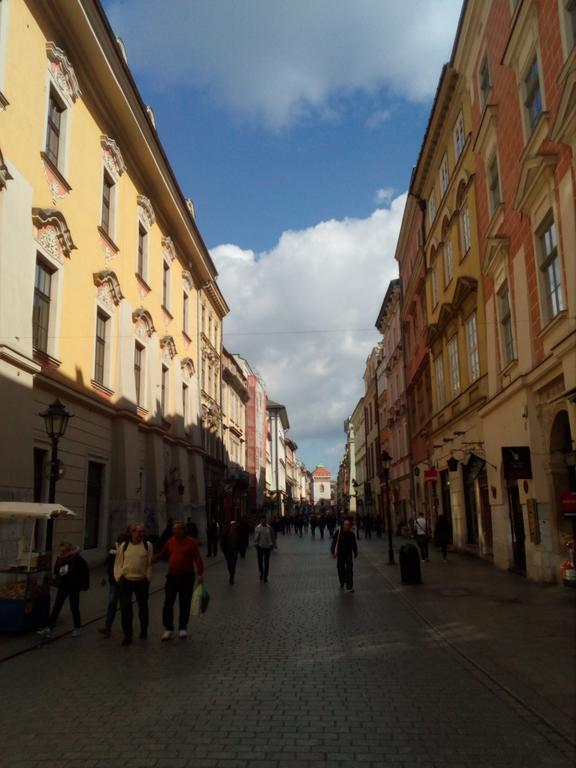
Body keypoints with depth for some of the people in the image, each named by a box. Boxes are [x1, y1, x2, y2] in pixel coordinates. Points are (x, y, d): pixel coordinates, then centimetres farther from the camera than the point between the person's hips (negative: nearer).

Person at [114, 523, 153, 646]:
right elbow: (118, 563, 4)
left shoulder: (147, 546, -2)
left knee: (143, 607, 15)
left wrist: (147, 578, -3)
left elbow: (150, 564, 1)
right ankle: (127, 636, 13)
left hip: (141, 582, 0)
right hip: (125, 581, 0)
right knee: (125, 608, -1)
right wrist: (118, 577, -1)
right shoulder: (123, 546, -1)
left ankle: (144, 631, 37)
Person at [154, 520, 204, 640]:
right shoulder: (171, 541, 2)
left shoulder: (191, 542, -11)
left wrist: (200, 574, -19)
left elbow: (197, 558, -13)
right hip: (172, 576, 3)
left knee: (184, 604, 7)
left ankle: (183, 628, 23)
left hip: (186, 577, -3)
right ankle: (168, 629, 14)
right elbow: (163, 554, 13)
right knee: (168, 603, 2)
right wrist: (153, 559, -2)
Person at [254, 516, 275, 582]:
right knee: (260, 561, 8)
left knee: (266, 562, 4)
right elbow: (256, 537, -4)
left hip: (267, 547, 0)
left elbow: (272, 537, 4)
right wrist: (256, 544, -6)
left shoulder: (269, 528, -4)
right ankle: (261, 573, 30)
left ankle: (265, 576, 13)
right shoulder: (258, 528, -7)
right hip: (260, 547, 0)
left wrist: (272, 545, 2)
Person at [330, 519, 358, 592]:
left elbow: (354, 544, 7)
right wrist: (333, 552, -12)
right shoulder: (338, 532, -10)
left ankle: (349, 586, -5)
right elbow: (334, 542, -8)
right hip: (340, 554, 0)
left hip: (348, 554, 0)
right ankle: (342, 583, 34)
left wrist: (355, 553, 12)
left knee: (349, 570, -8)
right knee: (340, 569, 12)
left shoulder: (351, 533, -4)